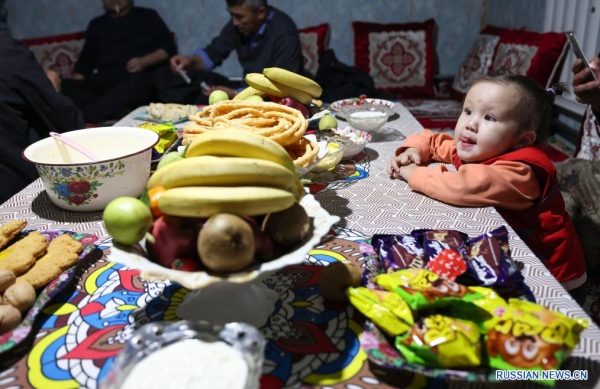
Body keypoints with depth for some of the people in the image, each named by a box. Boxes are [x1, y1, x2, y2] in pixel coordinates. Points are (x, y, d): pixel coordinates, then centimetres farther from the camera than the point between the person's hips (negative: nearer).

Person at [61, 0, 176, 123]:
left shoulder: (147, 16, 17)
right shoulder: (96, 24, 27)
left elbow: (169, 47, 6)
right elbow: (85, 60, 23)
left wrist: (144, 62, -13)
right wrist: (76, 84, 2)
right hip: (103, 80, 4)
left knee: (137, 82, -39)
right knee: (66, 85, -26)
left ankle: (85, 117, -50)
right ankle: (124, 114, -45)